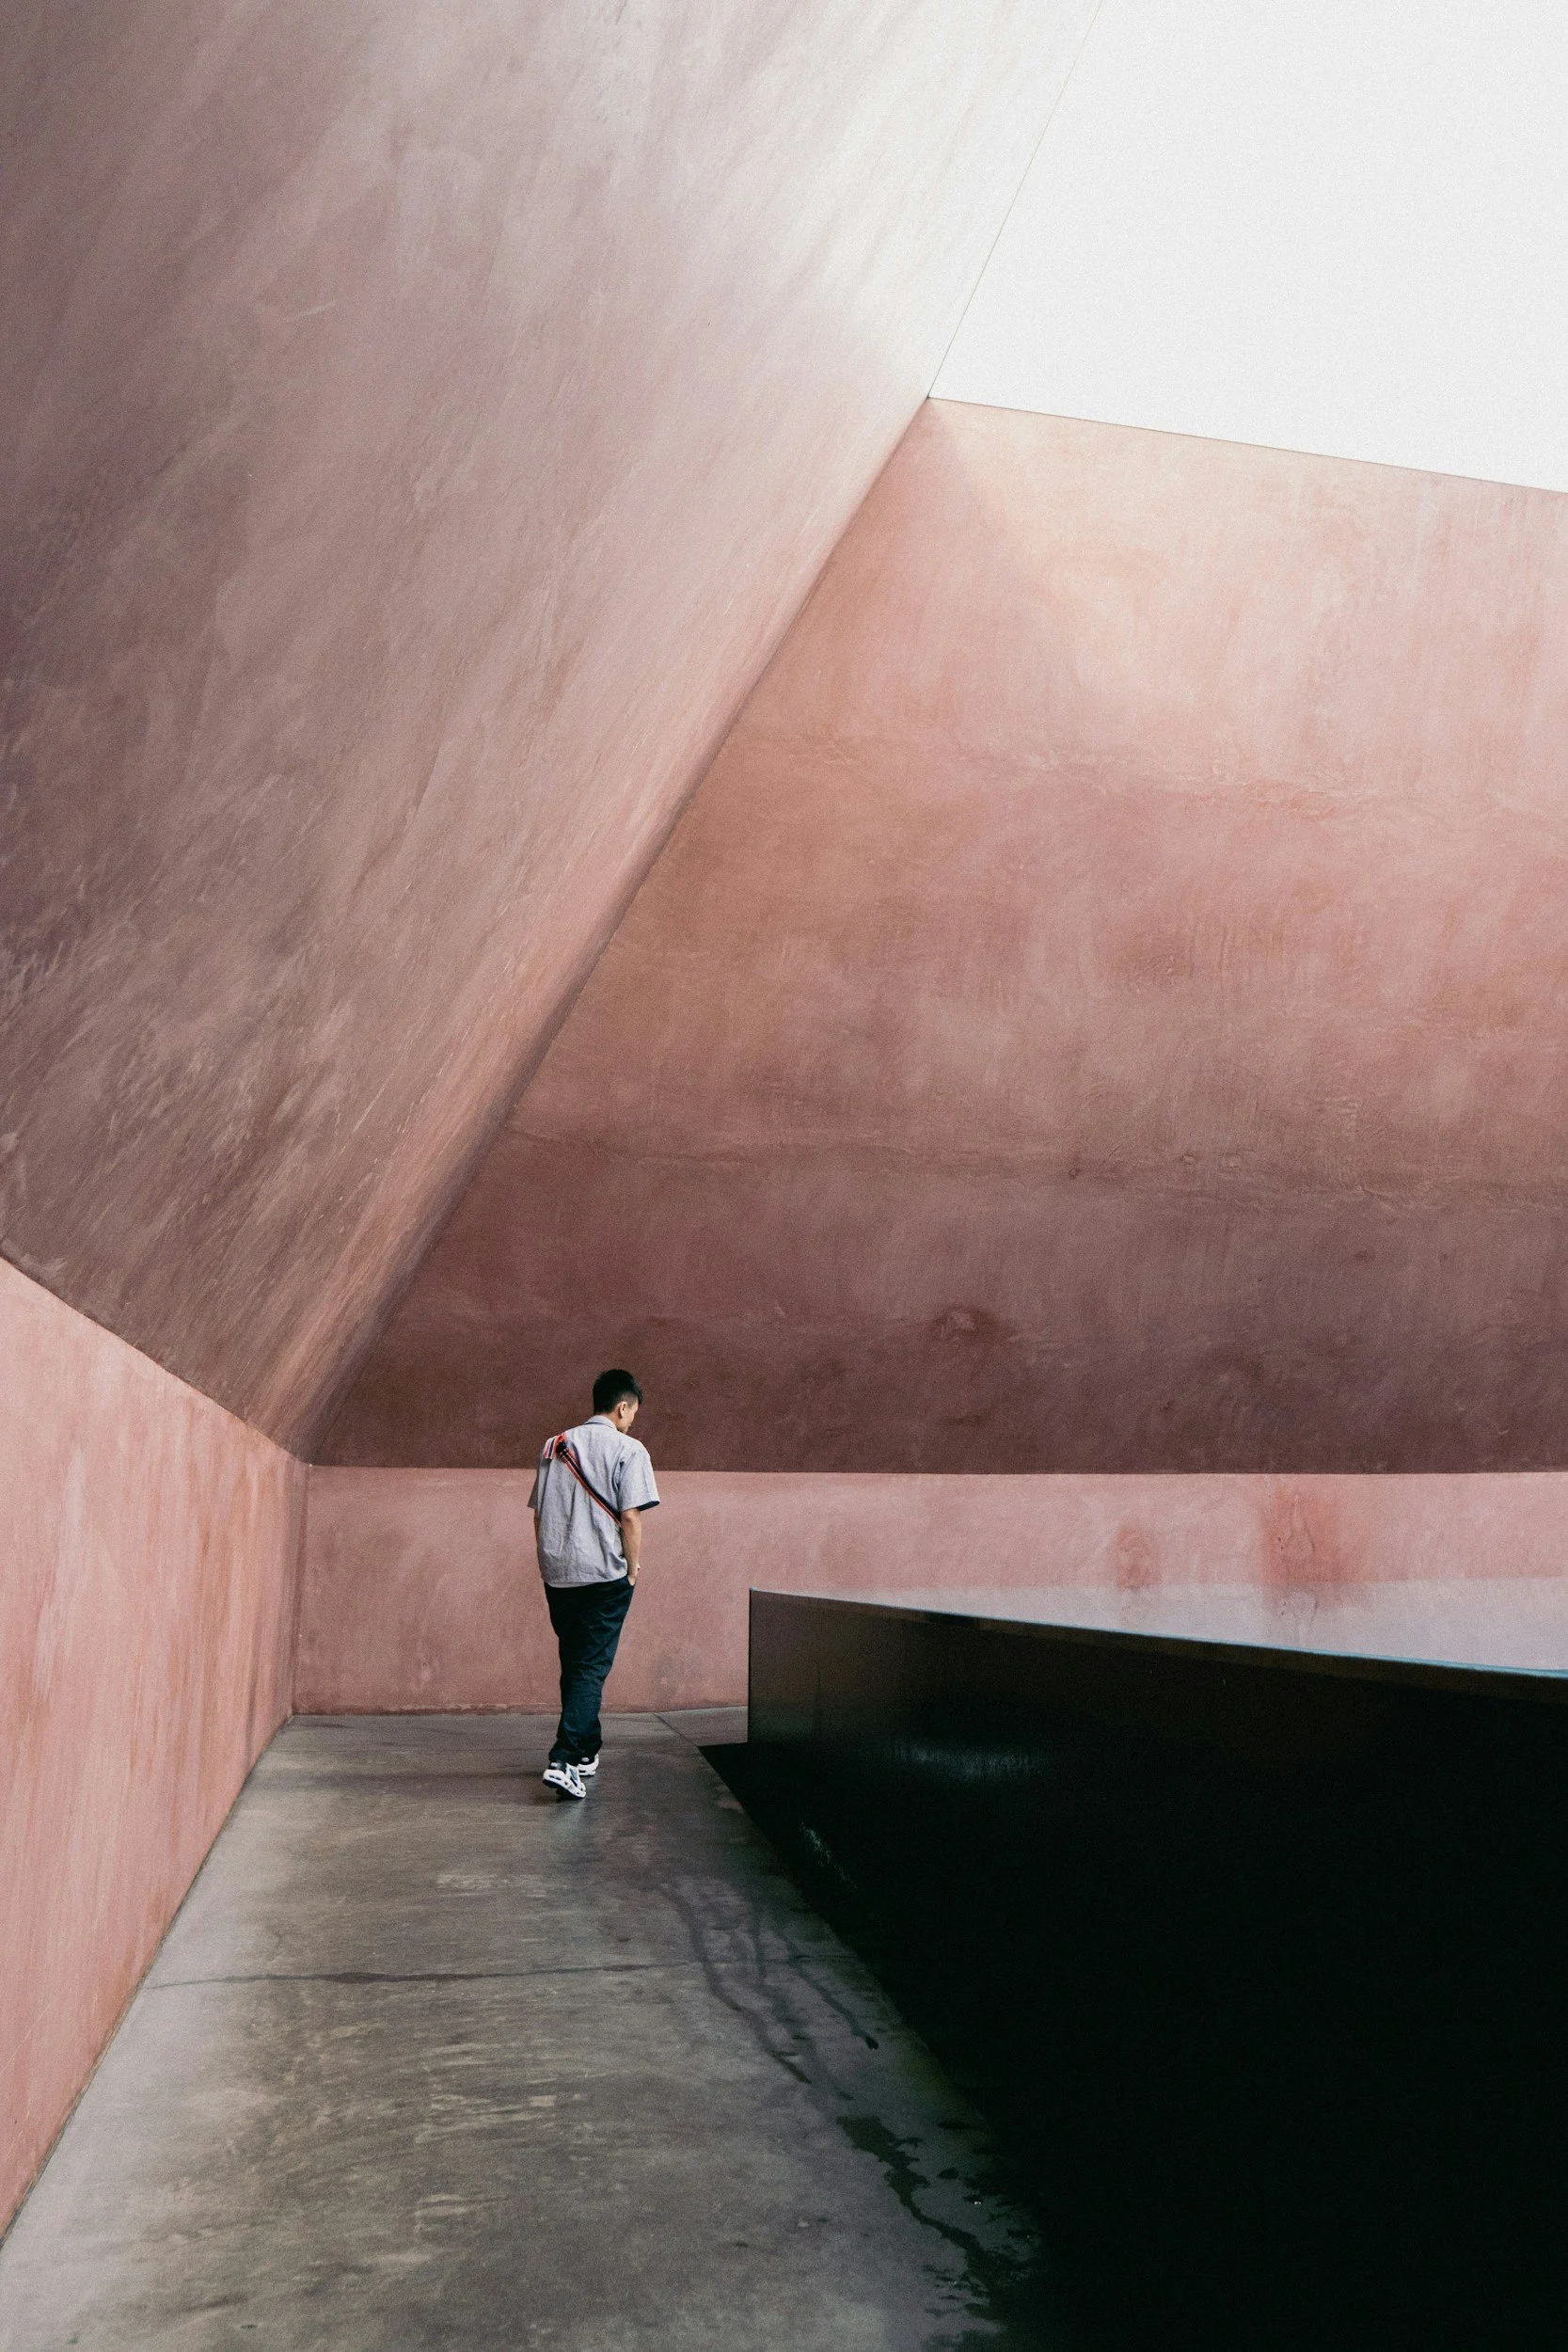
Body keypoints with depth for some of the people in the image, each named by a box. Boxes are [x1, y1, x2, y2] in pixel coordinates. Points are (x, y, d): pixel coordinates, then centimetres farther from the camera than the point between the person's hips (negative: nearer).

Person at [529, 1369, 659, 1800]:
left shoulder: (554, 1446, 12)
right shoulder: (627, 1450, -6)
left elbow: (538, 1514, 13)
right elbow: (630, 1518, -12)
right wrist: (633, 1570, -2)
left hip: (557, 1574, 6)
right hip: (604, 1573, -6)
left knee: (573, 1664, 17)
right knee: (592, 1667, -3)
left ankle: (586, 1752, 26)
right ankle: (564, 1759, -13)